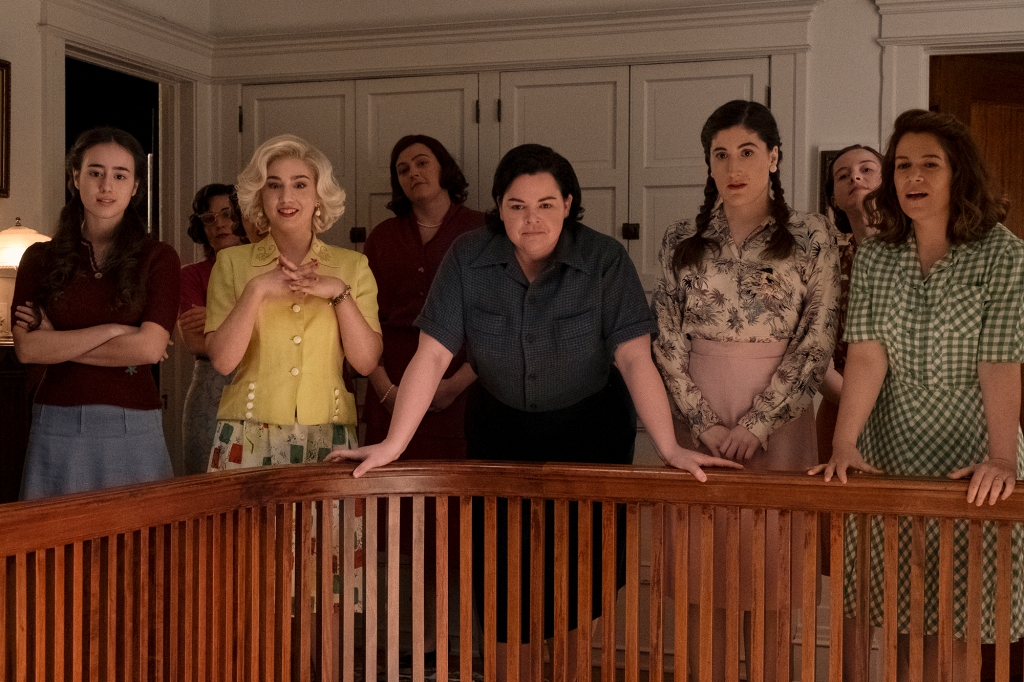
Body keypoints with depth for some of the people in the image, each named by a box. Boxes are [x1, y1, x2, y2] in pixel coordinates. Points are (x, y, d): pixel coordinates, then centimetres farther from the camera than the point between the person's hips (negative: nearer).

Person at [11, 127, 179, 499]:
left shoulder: (158, 258, 2)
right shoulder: (41, 258, 8)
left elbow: (150, 348, -9)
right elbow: (26, 348, -3)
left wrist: (56, 342, -4)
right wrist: (113, 330, -10)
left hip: (133, 430, -1)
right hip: (56, 429, 1)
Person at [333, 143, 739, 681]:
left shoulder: (605, 261, -16)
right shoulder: (468, 259, -13)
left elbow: (635, 359, -21)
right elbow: (433, 355, -15)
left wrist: (670, 448, -30)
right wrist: (393, 444, -22)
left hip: (590, 430, -1)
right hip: (501, 429, 1)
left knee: (582, 576, 4)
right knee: (504, 577, 2)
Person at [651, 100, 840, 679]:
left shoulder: (814, 238, -2)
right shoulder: (683, 241, 5)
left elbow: (816, 344, -6)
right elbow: (668, 341, 3)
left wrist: (755, 426, -12)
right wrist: (703, 423, -7)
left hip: (777, 424, -2)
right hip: (698, 423, 2)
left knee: (767, 581, 4)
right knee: (702, 578, 7)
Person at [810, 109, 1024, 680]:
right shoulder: (875, 259, 4)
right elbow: (867, 356, -6)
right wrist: (845, 445, -18)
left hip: (968, 466, -3)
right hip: (891, 458, 3)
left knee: (948, 630, 3)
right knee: (899, 621, 9)